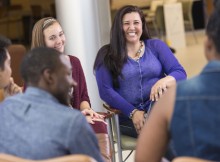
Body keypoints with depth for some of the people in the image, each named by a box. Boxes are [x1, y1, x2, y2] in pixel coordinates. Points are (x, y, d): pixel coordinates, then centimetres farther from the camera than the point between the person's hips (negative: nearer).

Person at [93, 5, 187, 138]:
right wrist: (133, 112, -14)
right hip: (127, 117, -4)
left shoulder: (156, 46, 13)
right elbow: (105, 91, -2)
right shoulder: (107, 55, 8)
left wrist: (164, 81, -21)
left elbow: (180, 73, 3)